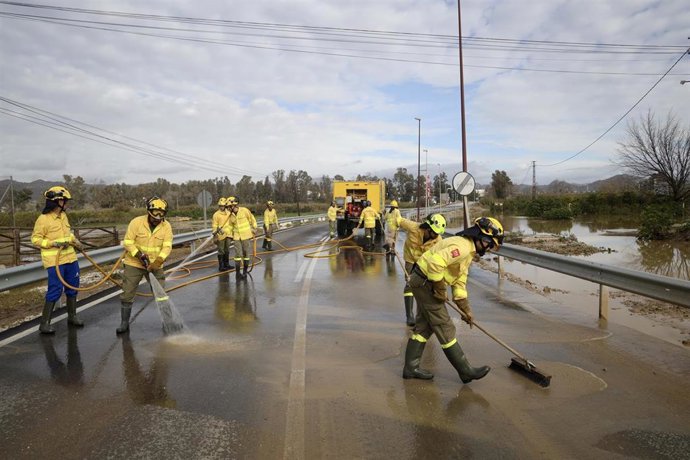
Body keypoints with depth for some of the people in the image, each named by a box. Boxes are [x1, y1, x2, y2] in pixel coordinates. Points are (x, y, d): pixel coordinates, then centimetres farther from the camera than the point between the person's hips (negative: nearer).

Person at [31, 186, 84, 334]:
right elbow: (35, 239, -11)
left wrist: (75, 241, 9)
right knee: (55, 291, -8)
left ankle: (72, 316, 29)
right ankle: (44, 323, 4)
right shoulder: (43, 219, -14)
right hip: (54, 261, -8)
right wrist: (54, 243, -20)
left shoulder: (63, 215, 8)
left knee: (72, 288, 14)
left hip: (70, 258, 8)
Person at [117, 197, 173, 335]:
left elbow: (167, 247, -14)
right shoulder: (136, 222, -14)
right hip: (134, 264, -1)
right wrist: (140, 256, -23)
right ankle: (124, 323, 18)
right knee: (127, 294, 3)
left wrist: (157, 262, -27)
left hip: (155, 265, 1)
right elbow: (128, 242, -12)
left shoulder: (166, 226, -9)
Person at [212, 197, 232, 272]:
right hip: (220, 235, -5)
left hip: (228, 235, 5)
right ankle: (221, 266, 4)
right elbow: (214, 225, -5)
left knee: (227, 250, 13)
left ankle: (226, 264, 24)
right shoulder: (216, 214, -4)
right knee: (221, 251, -2)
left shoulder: (229, 213, 9)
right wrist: (215, 234, -11)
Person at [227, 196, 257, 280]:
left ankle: (245, 272, 18)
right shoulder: (231, 215, 2)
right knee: (238, 254, -5)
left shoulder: (244, 211, -10)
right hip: (237, 236, 2)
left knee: (246, 253, 5)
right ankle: (237, 273, 0)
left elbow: (252, 220, 0)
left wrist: (254, 230, 4)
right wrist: (231, 235, 19)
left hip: (246, 235, -2)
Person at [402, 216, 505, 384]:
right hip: (425, 282, -11)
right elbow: (435, 262, -33)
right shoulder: (462, 246, -21)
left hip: (423, 283, 11)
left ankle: (411, 367, 23)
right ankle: (466, 371, 8)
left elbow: (460, 282, 19)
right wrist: (441, 289, -20)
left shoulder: (469, 252, 14)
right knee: (445, 328, -2)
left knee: (424, 326, 15)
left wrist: (466, 309, 18)